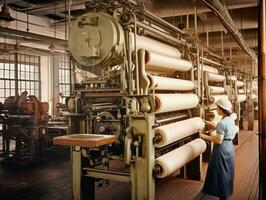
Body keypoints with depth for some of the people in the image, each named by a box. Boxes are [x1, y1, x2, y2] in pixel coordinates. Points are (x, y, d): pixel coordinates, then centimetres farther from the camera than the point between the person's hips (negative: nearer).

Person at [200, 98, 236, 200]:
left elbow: (218, 141, -24)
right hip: (229, 148, 9)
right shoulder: (231, 119, 2)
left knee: (220, 174, 4)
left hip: (222, 150, -9)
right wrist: (213, 126, 12)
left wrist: (205, 136, -17)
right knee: (227, 172, 21)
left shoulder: (222, 123, -25)